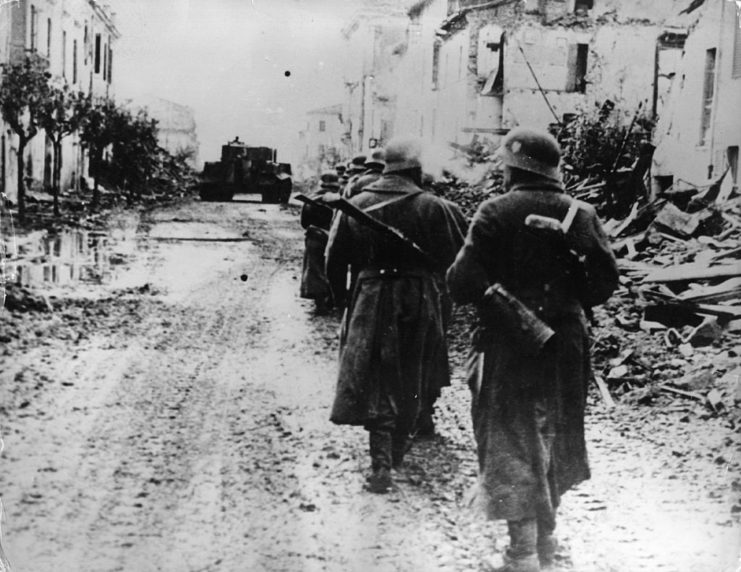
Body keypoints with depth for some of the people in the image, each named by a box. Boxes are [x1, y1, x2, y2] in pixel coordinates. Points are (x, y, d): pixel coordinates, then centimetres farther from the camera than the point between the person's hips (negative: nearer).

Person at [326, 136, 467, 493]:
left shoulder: (356, 205, 0)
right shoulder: (433, 208, -7)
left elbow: (335, 259, 3)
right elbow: (457, 257, -7)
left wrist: (343, 298, 14)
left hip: (368, 301, 1)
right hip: (418, 303, -1)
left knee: (375, 383, 4)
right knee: (410, 384, 17)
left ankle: (381, 463, -8)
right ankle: (396, 453, 29)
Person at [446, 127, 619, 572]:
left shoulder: (496, 212, -12)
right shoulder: (581, 214, -1)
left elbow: (464, 283, -19)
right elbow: (605, 281, -3)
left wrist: (486, 295, 3)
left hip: (510, 342, -4)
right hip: (566, 342, 5)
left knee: (512, 441, 4)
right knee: (554, 437, 20)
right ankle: (546, 534, 34)